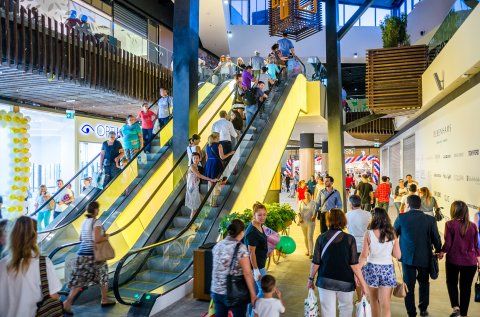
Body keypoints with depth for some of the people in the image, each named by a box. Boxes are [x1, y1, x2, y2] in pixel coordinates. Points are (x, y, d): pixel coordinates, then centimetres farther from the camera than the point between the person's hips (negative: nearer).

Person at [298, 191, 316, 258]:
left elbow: (314, 212, -4)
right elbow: (299, 211, 3)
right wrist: (300, 218, -12)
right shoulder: (301, 202, 4)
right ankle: (308, 250, 28)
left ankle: (311, 253, -6)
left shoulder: (313, 203, -2)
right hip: (303, 222, 3)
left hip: (310, 222, -3)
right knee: (305, 237, 13)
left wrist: (313, 217, -23)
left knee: (310, 237, -8)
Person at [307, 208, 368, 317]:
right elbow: (354, 265, -11)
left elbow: (316, 263, -5)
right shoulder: (349, 239, -10)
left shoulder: (321, 238, -7)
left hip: (325, 281, 1)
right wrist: (363, 284, -2)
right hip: (345, 282, 0)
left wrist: (311, 279, 9)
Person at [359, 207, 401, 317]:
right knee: (385, 304, 1)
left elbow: (364, 256, -10)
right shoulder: (392, 234, -2)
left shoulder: (369, 234, -9)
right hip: (388, 269, 1)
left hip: (372, 268, -1)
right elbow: (398, 255, 0)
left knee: (374, 300, 19)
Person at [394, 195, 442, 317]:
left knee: (409, 286, 8)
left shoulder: (401, 218, -9)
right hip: (425, 257, 2)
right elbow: (436, 239, -1)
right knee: (424, 283, 23)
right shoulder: (430, 220, -7)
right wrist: (438, 251, 20)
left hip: (407, 257, -2)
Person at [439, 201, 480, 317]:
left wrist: (442, 253, 9)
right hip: (470, 262, 3)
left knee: (451, 283, 20)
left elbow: (448, 244, -10)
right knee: (466, 287, 15)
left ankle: (455, 307, 5)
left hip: (453, 260, -2)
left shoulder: (450, 224, -12)